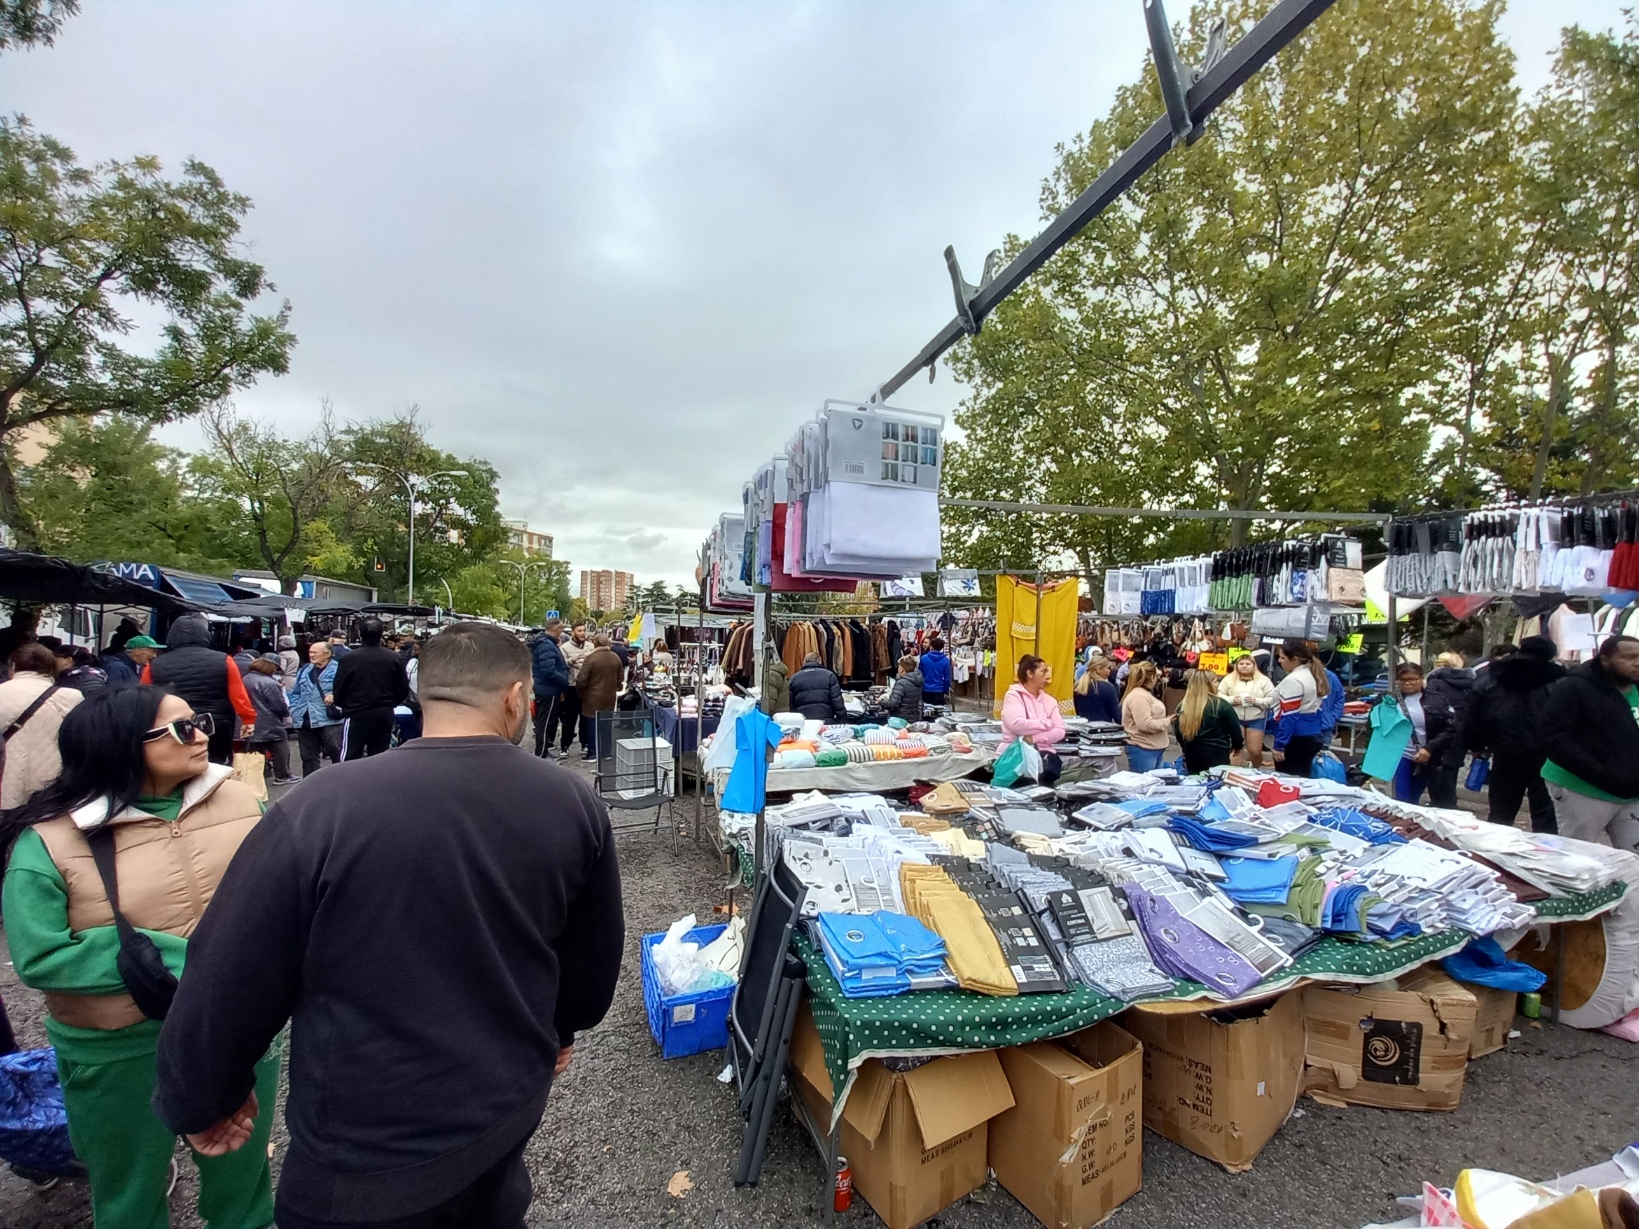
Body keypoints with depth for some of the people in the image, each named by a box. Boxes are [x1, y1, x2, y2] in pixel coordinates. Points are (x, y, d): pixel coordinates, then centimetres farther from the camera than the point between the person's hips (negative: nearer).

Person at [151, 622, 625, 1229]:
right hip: (513, 1102, 3)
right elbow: (596, 957, 0)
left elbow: (227, 980, -14)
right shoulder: (574, 803, -14)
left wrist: (200, 1101, 7)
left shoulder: (318, 810, -25)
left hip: (368, 1150, -3)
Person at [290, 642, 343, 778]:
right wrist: (294, 711, 9)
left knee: (338, 755, -6)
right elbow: (296, 694, 21)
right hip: (306, 722, 7)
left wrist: (335, 696, -26)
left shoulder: (337, 669, -6)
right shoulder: (304, 671, 15)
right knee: (308, 757, 14)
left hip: (330, 720, -7)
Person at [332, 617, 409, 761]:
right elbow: (403, 689, 1)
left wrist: (344, 706, 16)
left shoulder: (349, 658, -10)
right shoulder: (395, 658, -2)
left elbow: (339, 689, -4)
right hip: (385, 714, 3)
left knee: (349, 758, 4)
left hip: (356, 714, -3)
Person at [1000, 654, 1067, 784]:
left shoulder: (1049, 700, 13)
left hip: (1043, 753, 5)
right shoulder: (1013, 695, -2)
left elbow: (1059, 732, 2)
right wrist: (1047, 724, -8)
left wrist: (1034, 738, -13)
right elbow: (1017, 725, -19)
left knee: (1047, 771, -29)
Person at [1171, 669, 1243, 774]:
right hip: (1217, 758, -4)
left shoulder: (1182, 706, 1)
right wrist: (1237, 746, 17)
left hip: (1192, 759, 5)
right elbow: (1235, 732, -3)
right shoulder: (1221, 705, -11)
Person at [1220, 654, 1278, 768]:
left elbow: (1272, 700, -2)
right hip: (1235, 719, 0)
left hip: (1256, 720, 0)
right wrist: (1231, 700, -16)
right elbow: (1219, 696, 1)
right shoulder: (1229, 679, 3)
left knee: (1255, 751, 4)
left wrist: (1256, 701, -17)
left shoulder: (1263, 680, 2)